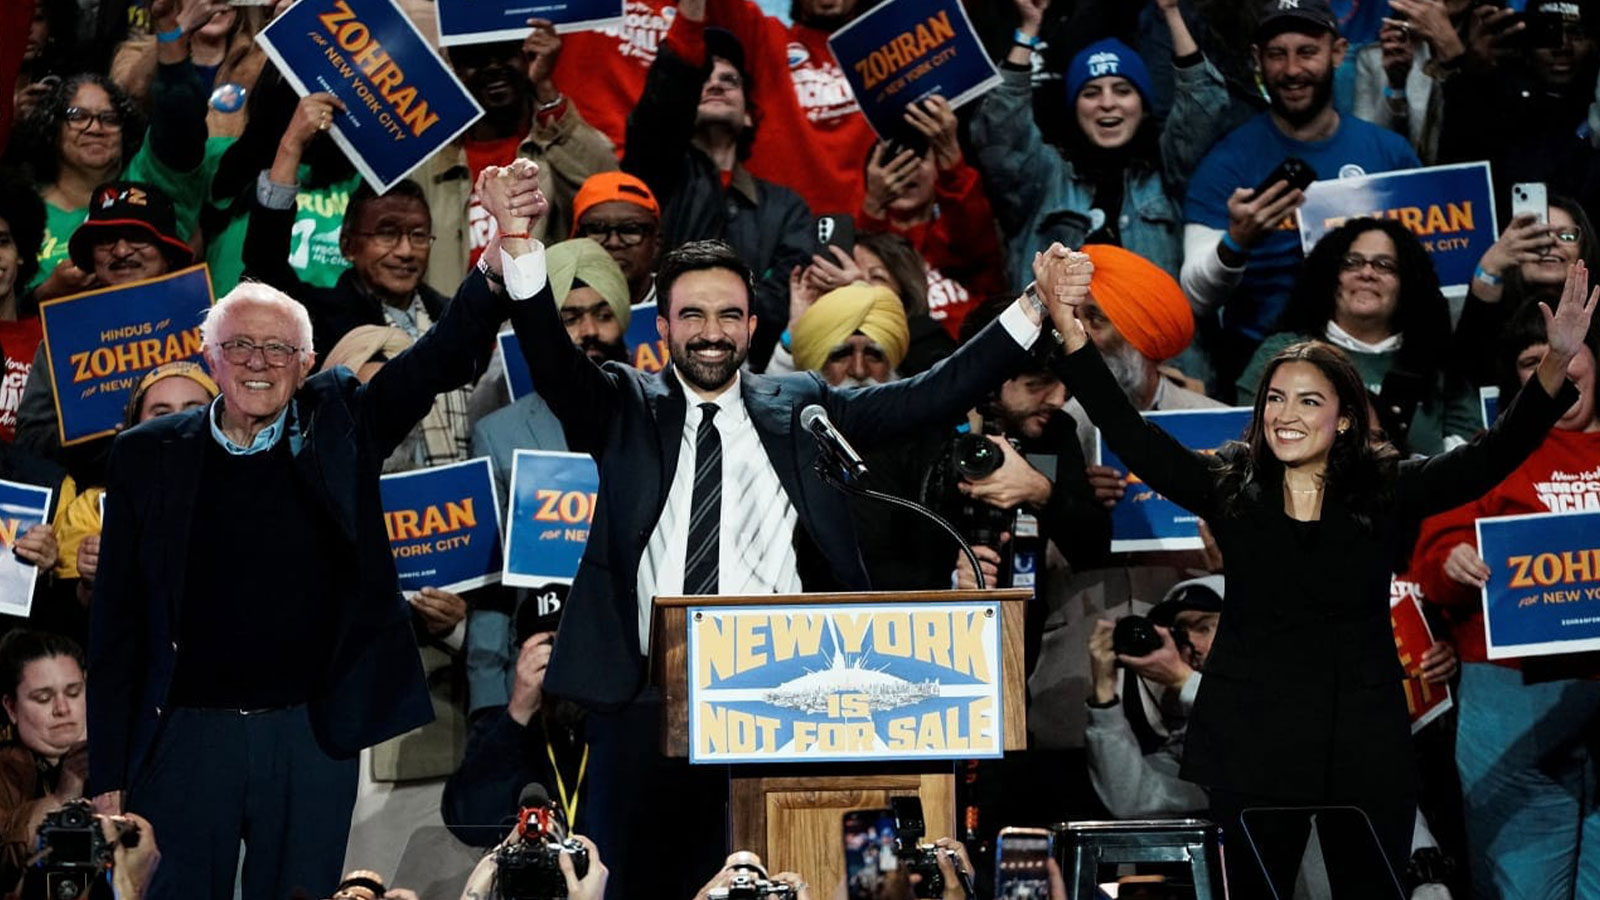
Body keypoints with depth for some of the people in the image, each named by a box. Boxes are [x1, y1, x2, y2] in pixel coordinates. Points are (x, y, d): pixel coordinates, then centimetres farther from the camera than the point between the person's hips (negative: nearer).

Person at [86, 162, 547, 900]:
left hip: (313, 736, 1)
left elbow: (446, 354, -8)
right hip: (188, 735, -1)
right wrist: (107, 772, 0)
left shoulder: (337, 427, 3)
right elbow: (117, 622, 4)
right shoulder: (148, 456, 2)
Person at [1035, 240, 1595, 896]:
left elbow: (1492, 456, -8)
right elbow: (1133, 439, -6)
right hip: (1251, 745, 0)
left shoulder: (1386, 494, 2)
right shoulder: (1229, 491, 3)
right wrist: (1070, 330, -18)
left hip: (1367, 752, 0)